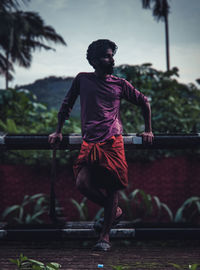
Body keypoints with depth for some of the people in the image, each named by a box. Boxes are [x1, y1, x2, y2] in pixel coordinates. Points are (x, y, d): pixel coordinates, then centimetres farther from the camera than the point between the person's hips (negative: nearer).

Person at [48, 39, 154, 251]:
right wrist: (58, 131, 20)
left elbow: (144, 102, 23)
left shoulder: (120, 84, 11)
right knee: (82, 184, -15)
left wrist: (148, 130, 21)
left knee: (111, 187, -4)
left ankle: (104, 237, 6)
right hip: (89, 143, 1)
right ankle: (115, 211, 12)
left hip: (113, 142, 0)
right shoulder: (82, 80, 10)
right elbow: (67, 105, 20)